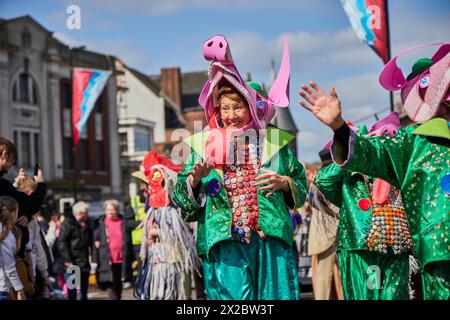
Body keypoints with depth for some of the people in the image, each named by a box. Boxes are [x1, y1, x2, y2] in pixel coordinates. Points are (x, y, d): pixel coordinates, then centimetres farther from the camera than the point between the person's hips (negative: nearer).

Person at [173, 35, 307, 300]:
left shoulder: (273, 142, 10)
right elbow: (182, 197, 8)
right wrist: (194, 179, -12)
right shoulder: (204, 144, 10)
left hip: (271, 241, 1)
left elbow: (302, 185, 13)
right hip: (225, 243, -1)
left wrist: (284, 182, -7)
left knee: (276, 293, 0)